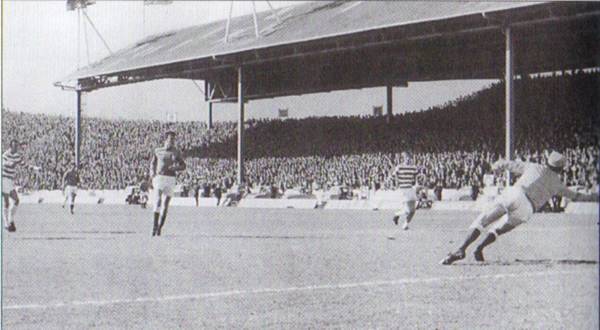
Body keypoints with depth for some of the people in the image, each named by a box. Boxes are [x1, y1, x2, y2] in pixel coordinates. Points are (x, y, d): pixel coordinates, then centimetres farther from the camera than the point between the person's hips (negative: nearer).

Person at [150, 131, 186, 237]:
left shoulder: (176, 152, 7)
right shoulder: (158, 151, 6)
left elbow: (183, 166, 7)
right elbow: (152, 166, 13)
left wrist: (174, 168, -13)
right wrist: (153, 177, -2)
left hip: (171, 180, 1)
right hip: (159, 178, -1)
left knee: (165, 205, 1)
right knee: (158, 201, -18)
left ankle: (160, 228, 8)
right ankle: (155, 225, -15)